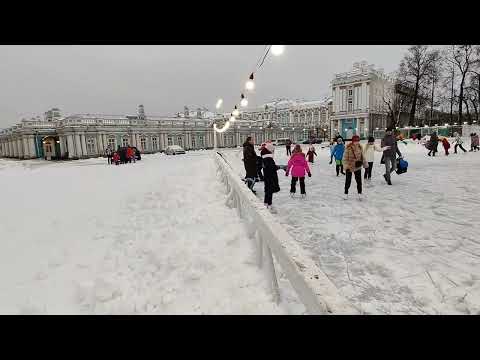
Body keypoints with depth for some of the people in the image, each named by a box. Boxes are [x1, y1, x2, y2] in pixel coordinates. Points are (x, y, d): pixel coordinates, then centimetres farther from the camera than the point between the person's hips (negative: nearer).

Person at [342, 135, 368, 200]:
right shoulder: (348, 148, -15)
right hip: (349, 167, -4)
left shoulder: (360, 147, 1)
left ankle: (359, 194, 14)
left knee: (359, 180, 3)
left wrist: (365, 164, 13)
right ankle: (346, 193, 22)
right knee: (348, 181, 7)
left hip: (358, 167, 4)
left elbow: (362, 156, 13)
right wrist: (346, 166, -22)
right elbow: (345, 158, -14)